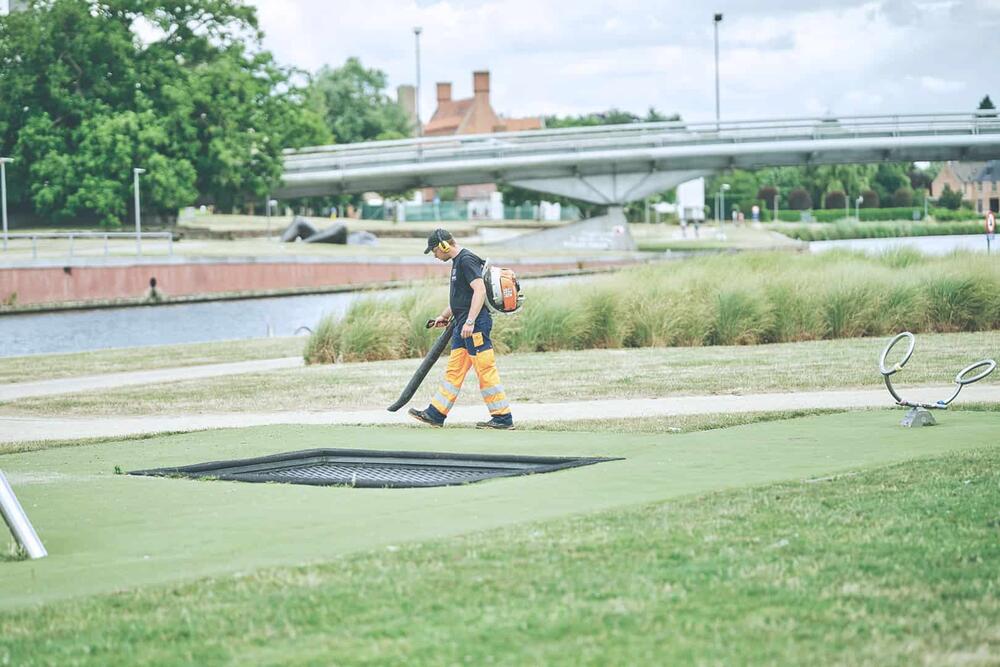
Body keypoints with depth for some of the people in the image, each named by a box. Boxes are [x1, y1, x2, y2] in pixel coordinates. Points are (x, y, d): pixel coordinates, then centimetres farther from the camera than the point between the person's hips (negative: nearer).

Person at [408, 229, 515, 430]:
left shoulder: (466, 260, -13)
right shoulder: (457, 262, 19)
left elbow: (480, 290, -23)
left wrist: (470, 322, -28)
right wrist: (445, 316, 36)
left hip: (476, 324, -10)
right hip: (463, 325, 11)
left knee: (486, 370, -8)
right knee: (453, 370, 11)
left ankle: (503, 417, -5)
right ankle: (435, 414, 14)